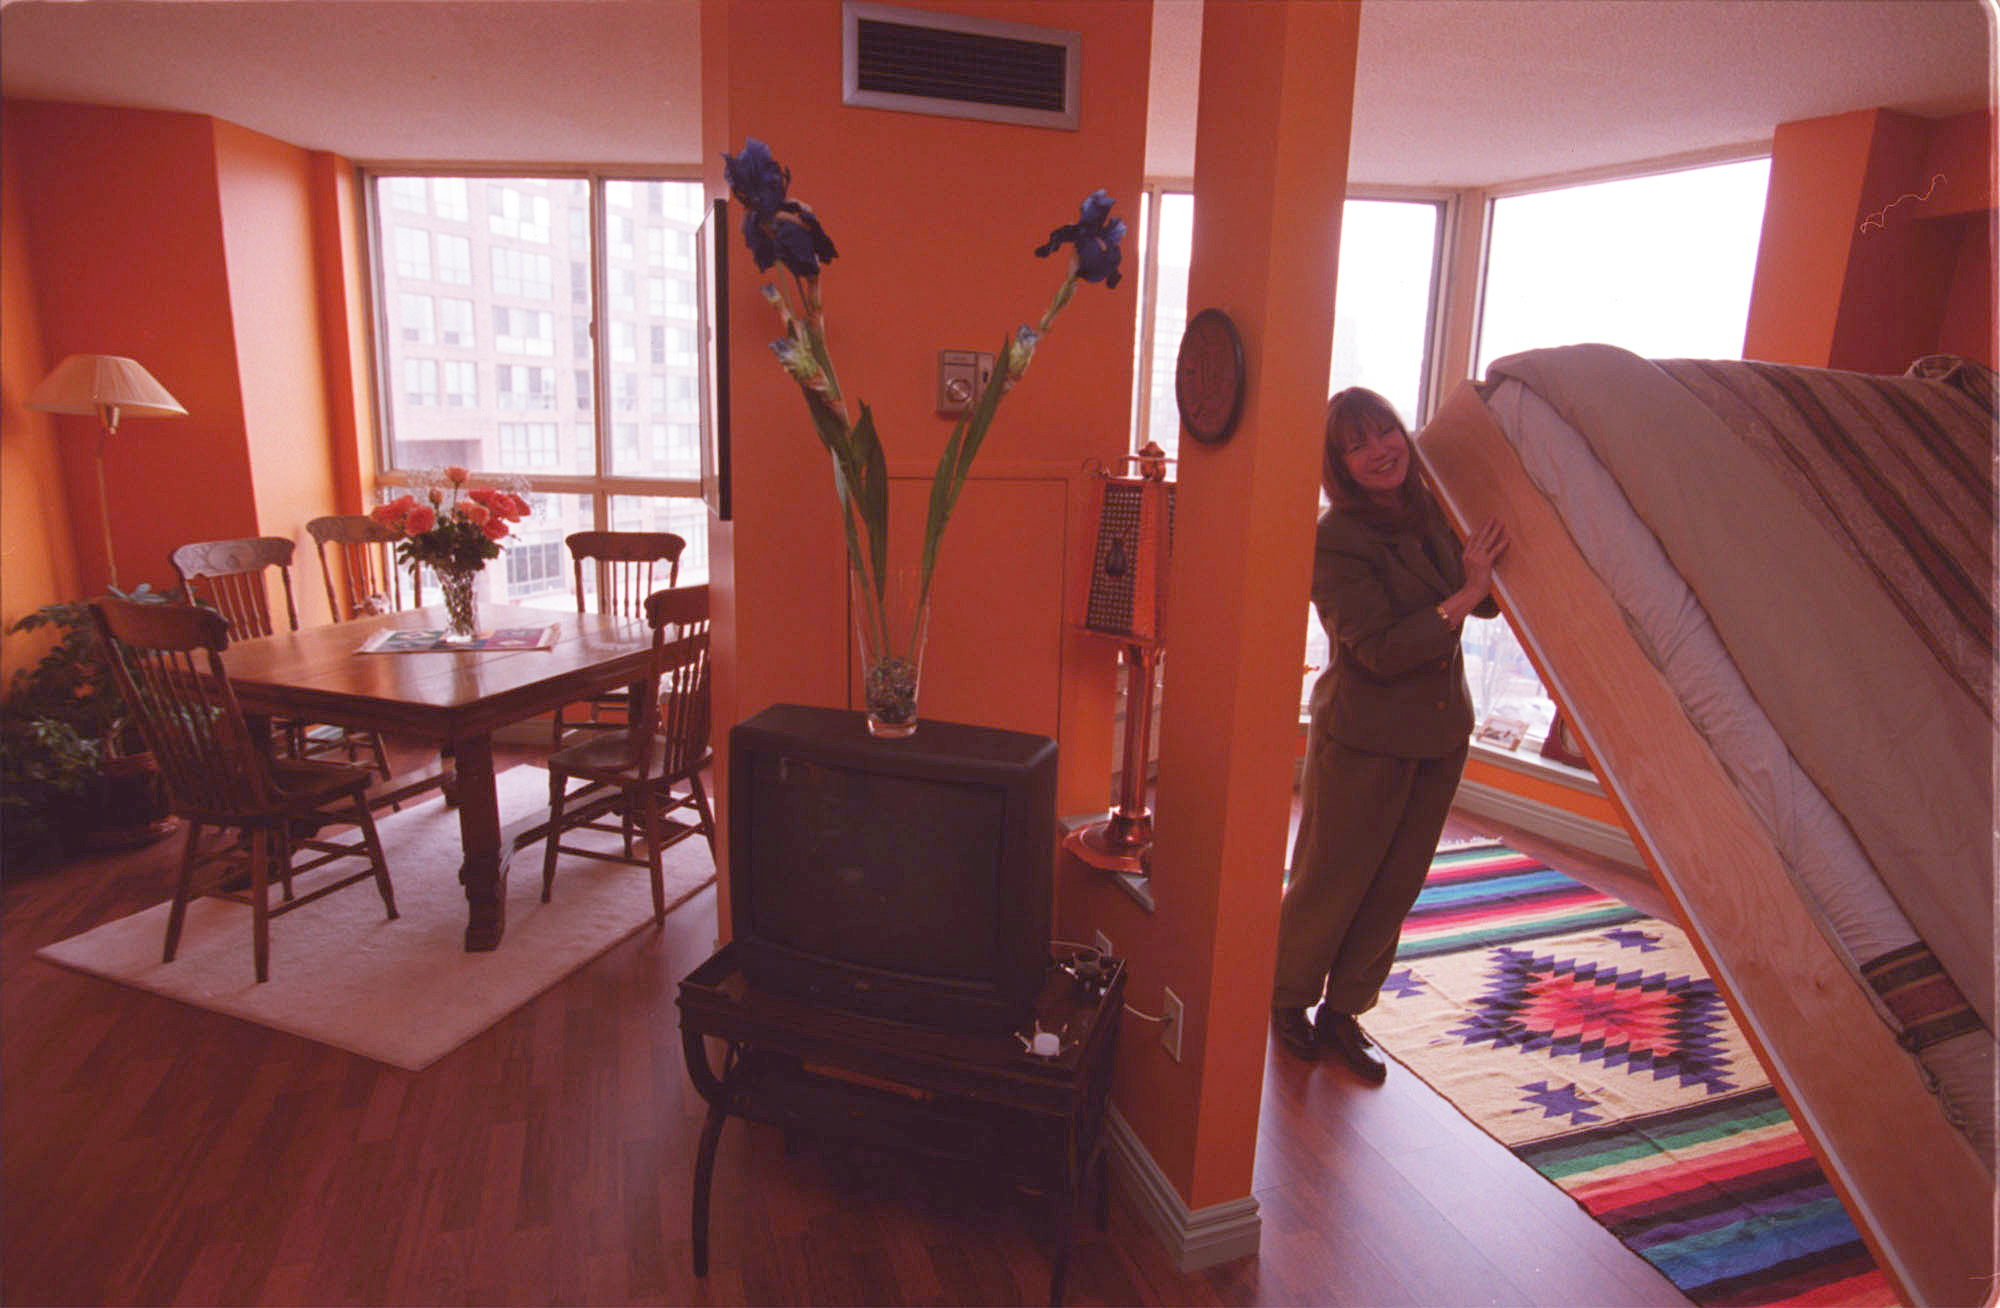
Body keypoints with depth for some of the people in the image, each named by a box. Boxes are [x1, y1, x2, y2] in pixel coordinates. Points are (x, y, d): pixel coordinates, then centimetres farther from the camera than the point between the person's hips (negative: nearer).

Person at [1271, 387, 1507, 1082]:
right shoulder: (1336, 542, -17)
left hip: (1439, 733, 7)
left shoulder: (1433, 514, 4)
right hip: (1364, 739, -6)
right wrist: (1465, 595, -23)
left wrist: (1490, 572, -7)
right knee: (1331, 880, 5)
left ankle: (1343, 1012, 30)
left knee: (1395, 887, 14)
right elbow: (1382, 650, -22)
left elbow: (1489, 602, 14)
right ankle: (1288, 1002, 29)